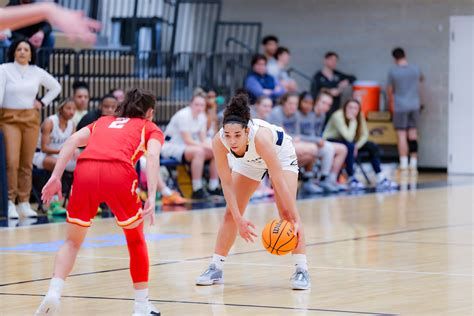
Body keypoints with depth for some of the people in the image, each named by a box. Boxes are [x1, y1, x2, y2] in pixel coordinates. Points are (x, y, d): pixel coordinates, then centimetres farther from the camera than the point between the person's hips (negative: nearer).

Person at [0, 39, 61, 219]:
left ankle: (24, 202, 11)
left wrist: (43, 103, 7)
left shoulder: (37, 72, 6)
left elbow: (56, 87, 19)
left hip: (31, 119, 3)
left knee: (27, 164, 5)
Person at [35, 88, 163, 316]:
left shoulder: (103, 122, 35)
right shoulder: (150, 128, 26)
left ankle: (53, 293, -3)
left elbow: (73, 140, 17)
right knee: (136, 239, 20)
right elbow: (152, 156, 4)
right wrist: (151, 197, -5)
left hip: (85, 170, 2)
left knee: (72, 241, 18)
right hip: (118, 172, -2)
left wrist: (55, 177, 11)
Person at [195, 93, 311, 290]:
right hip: (249, 162, 4)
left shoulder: (260, 137, -44)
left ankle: (302, 270, -14)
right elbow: (227, 183, -25)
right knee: (231, 213, -1)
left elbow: (279, 181, -42)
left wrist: (295, 219, -41)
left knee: (287, 212, -18)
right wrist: (238, 220, -30)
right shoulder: (219, 142, -34)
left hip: (281, 155, -4)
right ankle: (215, 268, 9)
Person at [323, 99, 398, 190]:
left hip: (346, 141, 7)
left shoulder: (359, 116, -8)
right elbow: (348, 138, -34)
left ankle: (380, 179, -9)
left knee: (373, 147, -8)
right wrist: (353, 121, -31)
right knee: (349, 146, -37)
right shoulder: (338, 116, -27)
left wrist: (357, 146, -21)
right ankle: (351, 179, -28)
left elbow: (365, 135, -6)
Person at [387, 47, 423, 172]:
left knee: (402, 135, -1)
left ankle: (403, 165, -4)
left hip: (400, 107, -4)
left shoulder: (393, 72, -9)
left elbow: (390, 90, 2)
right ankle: (413, 165, 12)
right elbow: (421, 79, 21)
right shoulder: (416, 69, 0)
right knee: (413, 135, 10)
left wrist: (392, 99, 25)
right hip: (414, 105, 4)